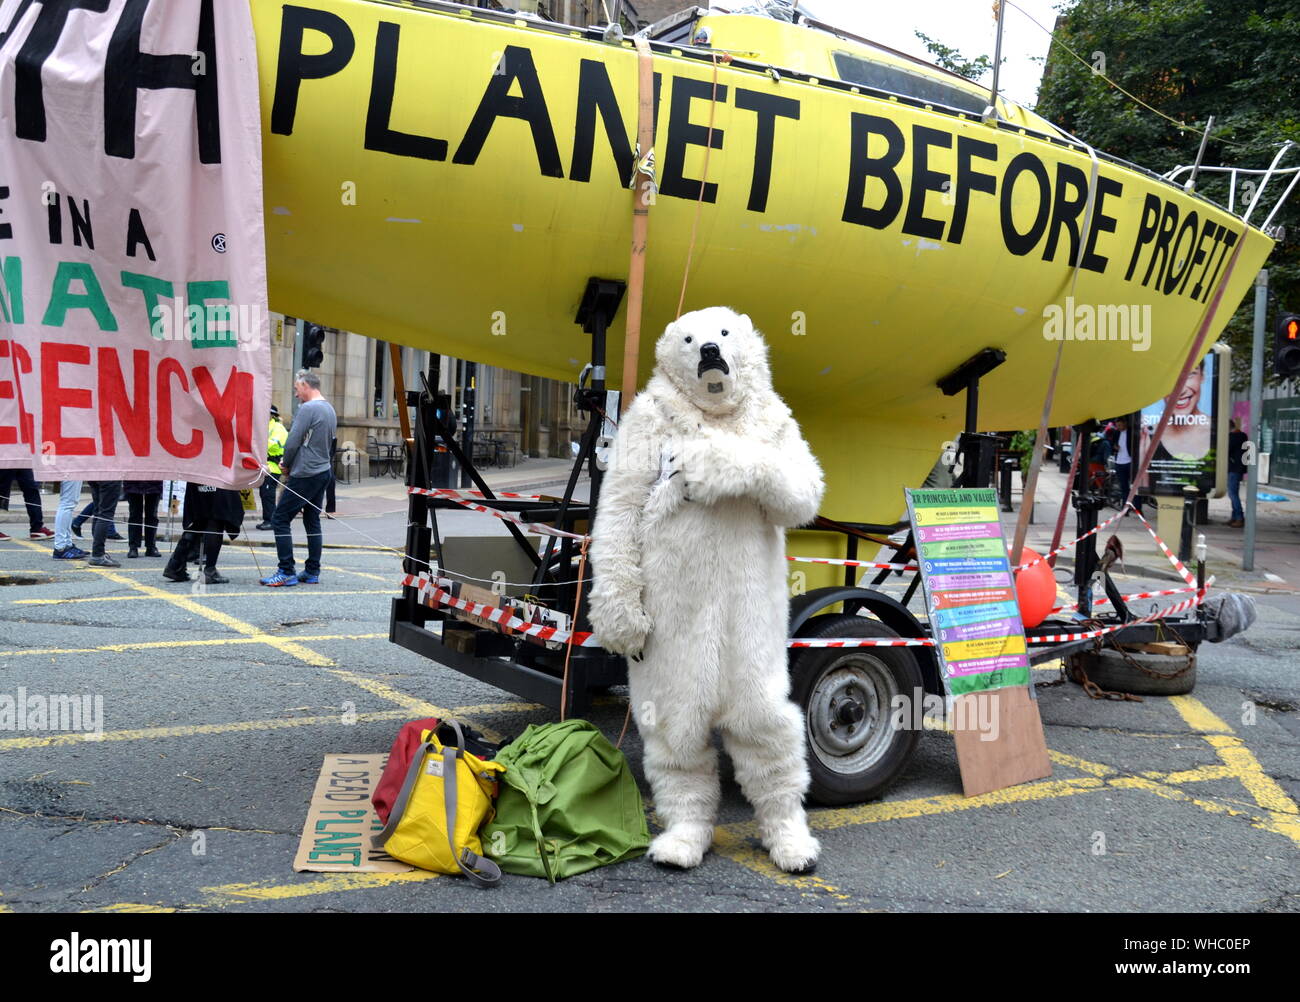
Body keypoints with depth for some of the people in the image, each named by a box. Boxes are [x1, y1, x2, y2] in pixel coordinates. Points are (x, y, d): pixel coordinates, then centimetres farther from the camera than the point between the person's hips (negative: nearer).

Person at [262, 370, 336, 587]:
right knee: (312, 521, 13)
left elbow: (293, 442, -16)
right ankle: (312, 572, 15)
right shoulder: (330, 410, 14)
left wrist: (286, 466, 2)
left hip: (305, 475, -9)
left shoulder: (308, 408, -14)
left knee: (280, 519, -5)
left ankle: (286, 572, -8)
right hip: (323, 472, 9)